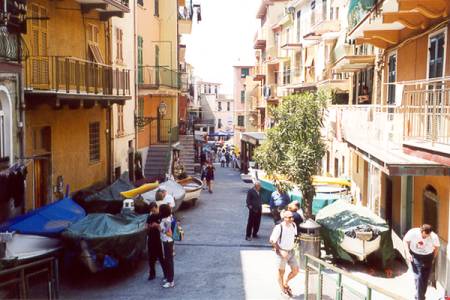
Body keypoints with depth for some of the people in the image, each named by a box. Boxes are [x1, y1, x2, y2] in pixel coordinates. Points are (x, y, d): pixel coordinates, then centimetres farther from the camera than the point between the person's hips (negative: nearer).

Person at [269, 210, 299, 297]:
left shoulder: (293, 225, -4)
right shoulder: (279, 227, -23)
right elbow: (272, 240, -18)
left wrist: (293, 243, 7)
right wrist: (281, 250, -21)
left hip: (291, 252, 6)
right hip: (281, 252, -5)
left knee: (295, 270, 6)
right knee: (281, 273, 9)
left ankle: (286, 283, 32)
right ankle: (283, 290, 29)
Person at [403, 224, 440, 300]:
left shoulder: (434, 237, -23)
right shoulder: (413, 232, -25)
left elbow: (437, 247, -1)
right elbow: (405, 241, -6)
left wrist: (433, 258, 8)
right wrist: (408, 253, -15)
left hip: (428, 257, 1)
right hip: (415, 256, -1)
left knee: (425, 279, 9)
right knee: (418, 278, -11)